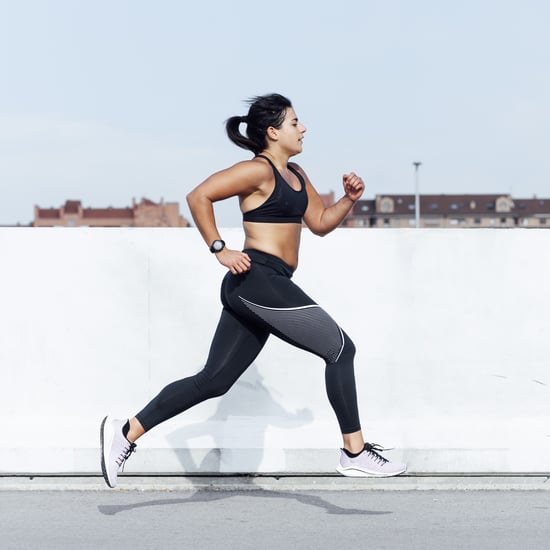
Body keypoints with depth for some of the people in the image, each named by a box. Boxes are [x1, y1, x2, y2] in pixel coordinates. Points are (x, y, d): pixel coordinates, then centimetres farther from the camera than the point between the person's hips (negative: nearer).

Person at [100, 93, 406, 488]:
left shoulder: (295, 175, 21)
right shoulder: (258, 170, -8)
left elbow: (321, 223, 25)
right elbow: (199, 196, -14)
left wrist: (350, 199, 8)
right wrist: (219, 250, -15)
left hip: (250, 291, 10)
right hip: (259, 279, -10)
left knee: (213, 381, 7)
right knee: (340, 348, -6)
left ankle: (126, 433, 8)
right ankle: (356, 453, -2)